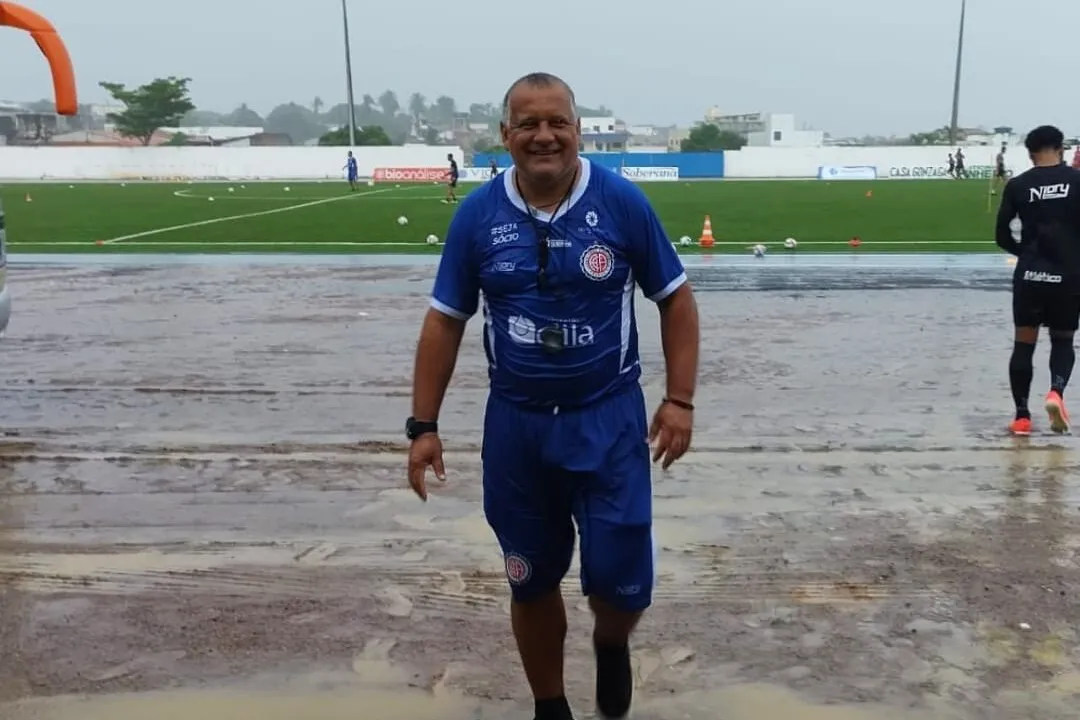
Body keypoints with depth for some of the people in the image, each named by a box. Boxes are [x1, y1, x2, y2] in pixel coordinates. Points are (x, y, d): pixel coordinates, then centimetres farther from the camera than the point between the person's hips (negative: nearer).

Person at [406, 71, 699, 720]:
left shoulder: (622, 201, -8)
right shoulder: (477, 214, -3)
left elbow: (676, 299, 1)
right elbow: (445, 321, 3)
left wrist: (680, 400, -6)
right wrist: (423, 426, 0)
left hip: (609, 419, -1)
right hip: (515, 425, 2)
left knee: (622, 580, -2)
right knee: (531, 583, 13)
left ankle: (611, 645, 35)